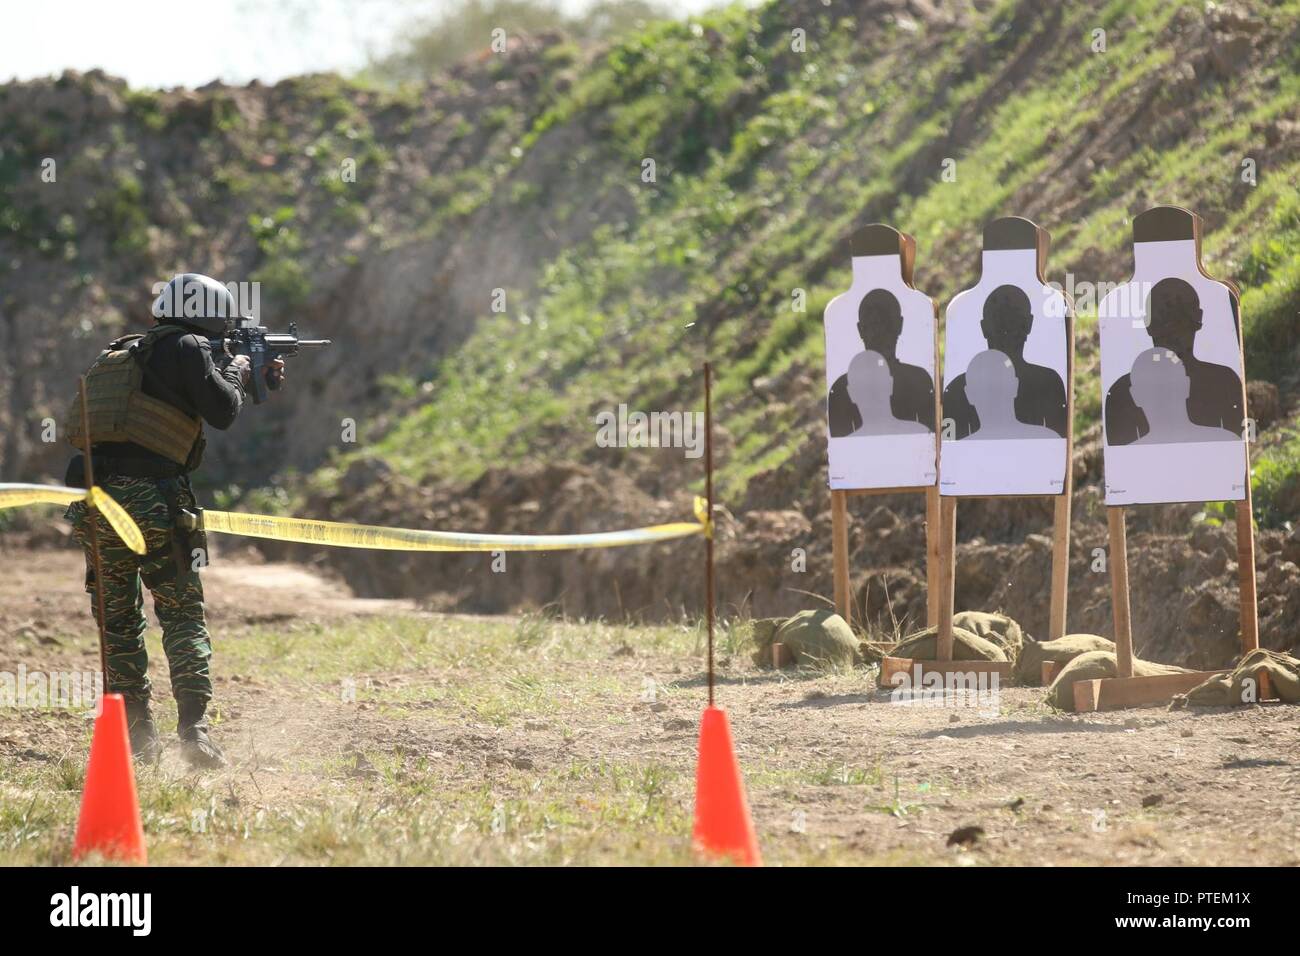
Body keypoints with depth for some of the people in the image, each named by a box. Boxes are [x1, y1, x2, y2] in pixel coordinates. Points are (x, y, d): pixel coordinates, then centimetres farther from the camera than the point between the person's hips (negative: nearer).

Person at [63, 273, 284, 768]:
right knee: (183, 618, 1)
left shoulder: (125, 351, 21)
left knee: (118, 621, 14)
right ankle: (193, 729, -11)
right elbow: (222, 412, -4)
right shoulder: (186, 348, -2)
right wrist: (236, 371, 15)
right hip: (149, 501, -6)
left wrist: (244, 377, 34)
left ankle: (138, 735, 13)